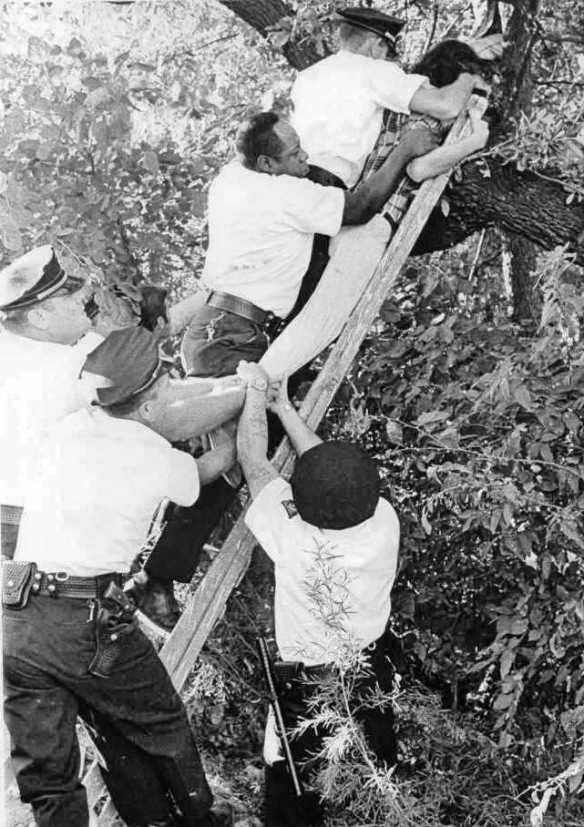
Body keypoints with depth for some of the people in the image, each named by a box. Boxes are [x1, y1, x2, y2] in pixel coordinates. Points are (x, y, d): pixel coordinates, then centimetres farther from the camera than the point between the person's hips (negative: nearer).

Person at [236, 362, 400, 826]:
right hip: (373, 672, 4)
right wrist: (284, 409, 4)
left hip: (306, 683, -4)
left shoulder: (293, 538, -32)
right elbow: (337, 471, -5)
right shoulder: (385, 522, -23)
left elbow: (253, 461, -18)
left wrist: (256, 391, -3)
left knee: (292, 783, 18)